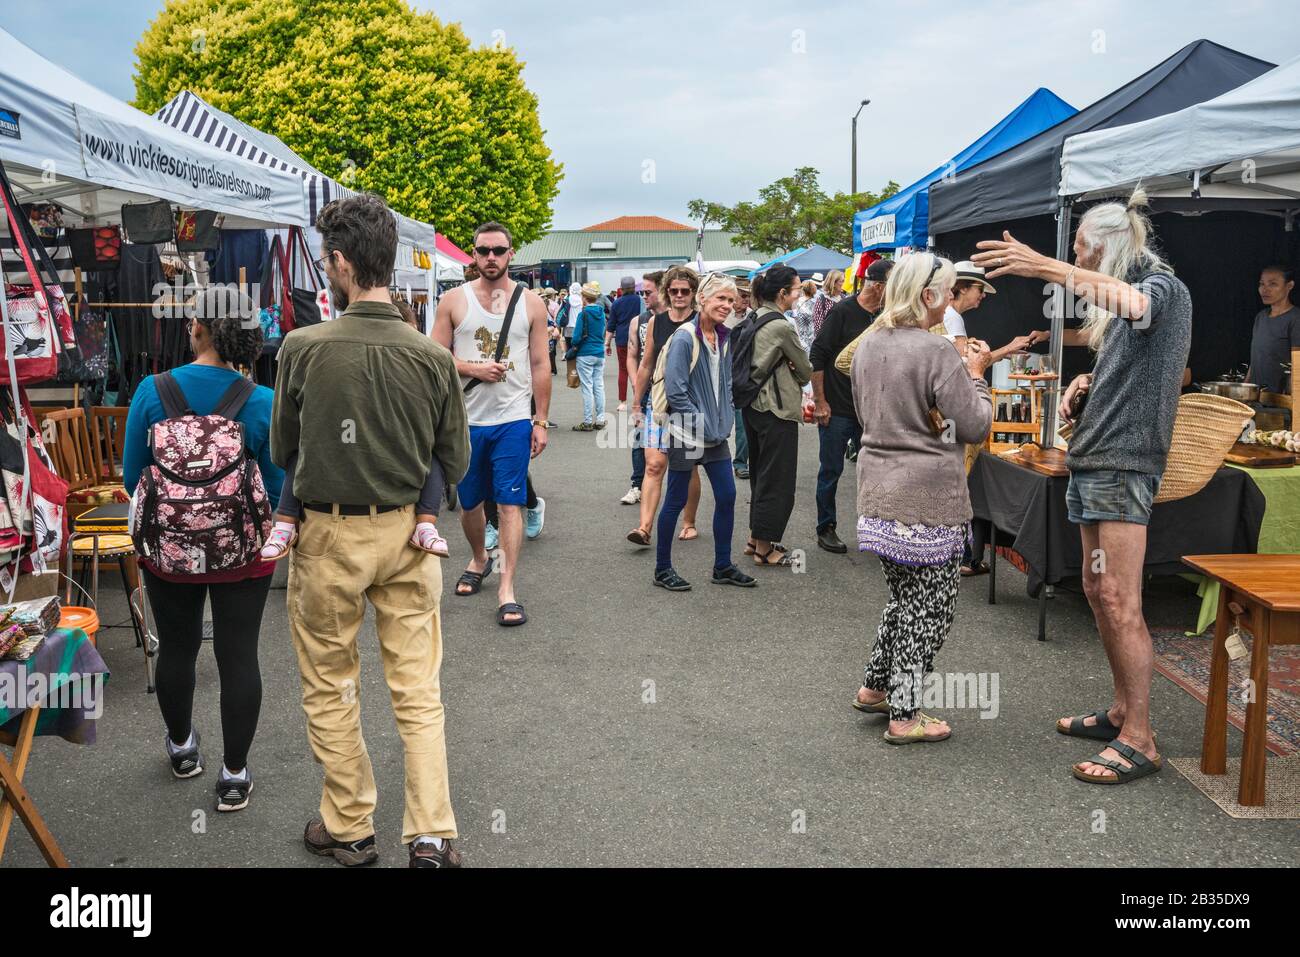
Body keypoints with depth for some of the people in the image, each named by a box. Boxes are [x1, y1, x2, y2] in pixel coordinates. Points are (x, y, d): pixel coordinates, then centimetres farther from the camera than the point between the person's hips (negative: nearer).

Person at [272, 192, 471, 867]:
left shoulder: (303, 348, -14)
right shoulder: (433, 357, -9)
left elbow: (281, 451, -1)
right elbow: (456, 465, 0)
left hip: (329, 536, -2)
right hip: (407, 534, 2)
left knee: (329, 689, 15)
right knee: (418, 690, 11)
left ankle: (349, 830, 26)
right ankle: (432, 835, 13)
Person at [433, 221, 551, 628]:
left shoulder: (531, 303, 3)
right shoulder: (454, 301, 2)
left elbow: (540, 366, 4)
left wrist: (540, 421, 1)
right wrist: (473, 369, -15)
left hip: (514, 420, -1)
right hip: (466, 420, 1)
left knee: (510, 503, -5)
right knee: (469, 502, 14)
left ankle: (506, 589, -2)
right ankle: (479, 559, 40)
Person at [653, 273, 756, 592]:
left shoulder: (722, 338, 9)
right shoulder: (685, 338, -15)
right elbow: (674, 390, -18)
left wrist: (724, 419, 7)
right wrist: (701, 422, -16)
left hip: (716, 433, 7)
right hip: (687, 434, -7)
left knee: (727, 496, 8)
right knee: (676, 501, 2)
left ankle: (722, 566, 21)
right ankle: (662, 569, 15)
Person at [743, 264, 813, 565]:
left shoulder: (753, 319, 8)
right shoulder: (782, 326, -17)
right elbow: (806, 371, -6)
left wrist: (787, 372, 2)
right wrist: (799, 378, 15)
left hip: (752, 404, 9)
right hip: (777, 408, -9)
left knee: (760, 473, 18)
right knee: (777, 478, 0)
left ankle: (756, 537, 27)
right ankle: (764, 548, 6)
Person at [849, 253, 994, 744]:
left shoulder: (868, 345, 7)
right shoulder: (937, 352, -17)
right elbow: (974, 426, -15)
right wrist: (975, 375, 0)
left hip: (878, 489, 8)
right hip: (929, 496, -8)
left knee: (904, 594, 23)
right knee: (930, 606, 5)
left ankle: (874, 687, 30)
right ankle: (905, 716, 11)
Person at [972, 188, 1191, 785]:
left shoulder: (1166, 287, -7)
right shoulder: (1116, 300, 19)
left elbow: (1133, 301, -32)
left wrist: (1045, 267, -42)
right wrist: (1083, 386, 7)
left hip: (1124, 461, -9)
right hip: (1095, 458, 9)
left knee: (1120, 603, -11)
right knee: (1098, 591, 13)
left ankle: (1139, 741, -6)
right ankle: (1122, 711, 24)